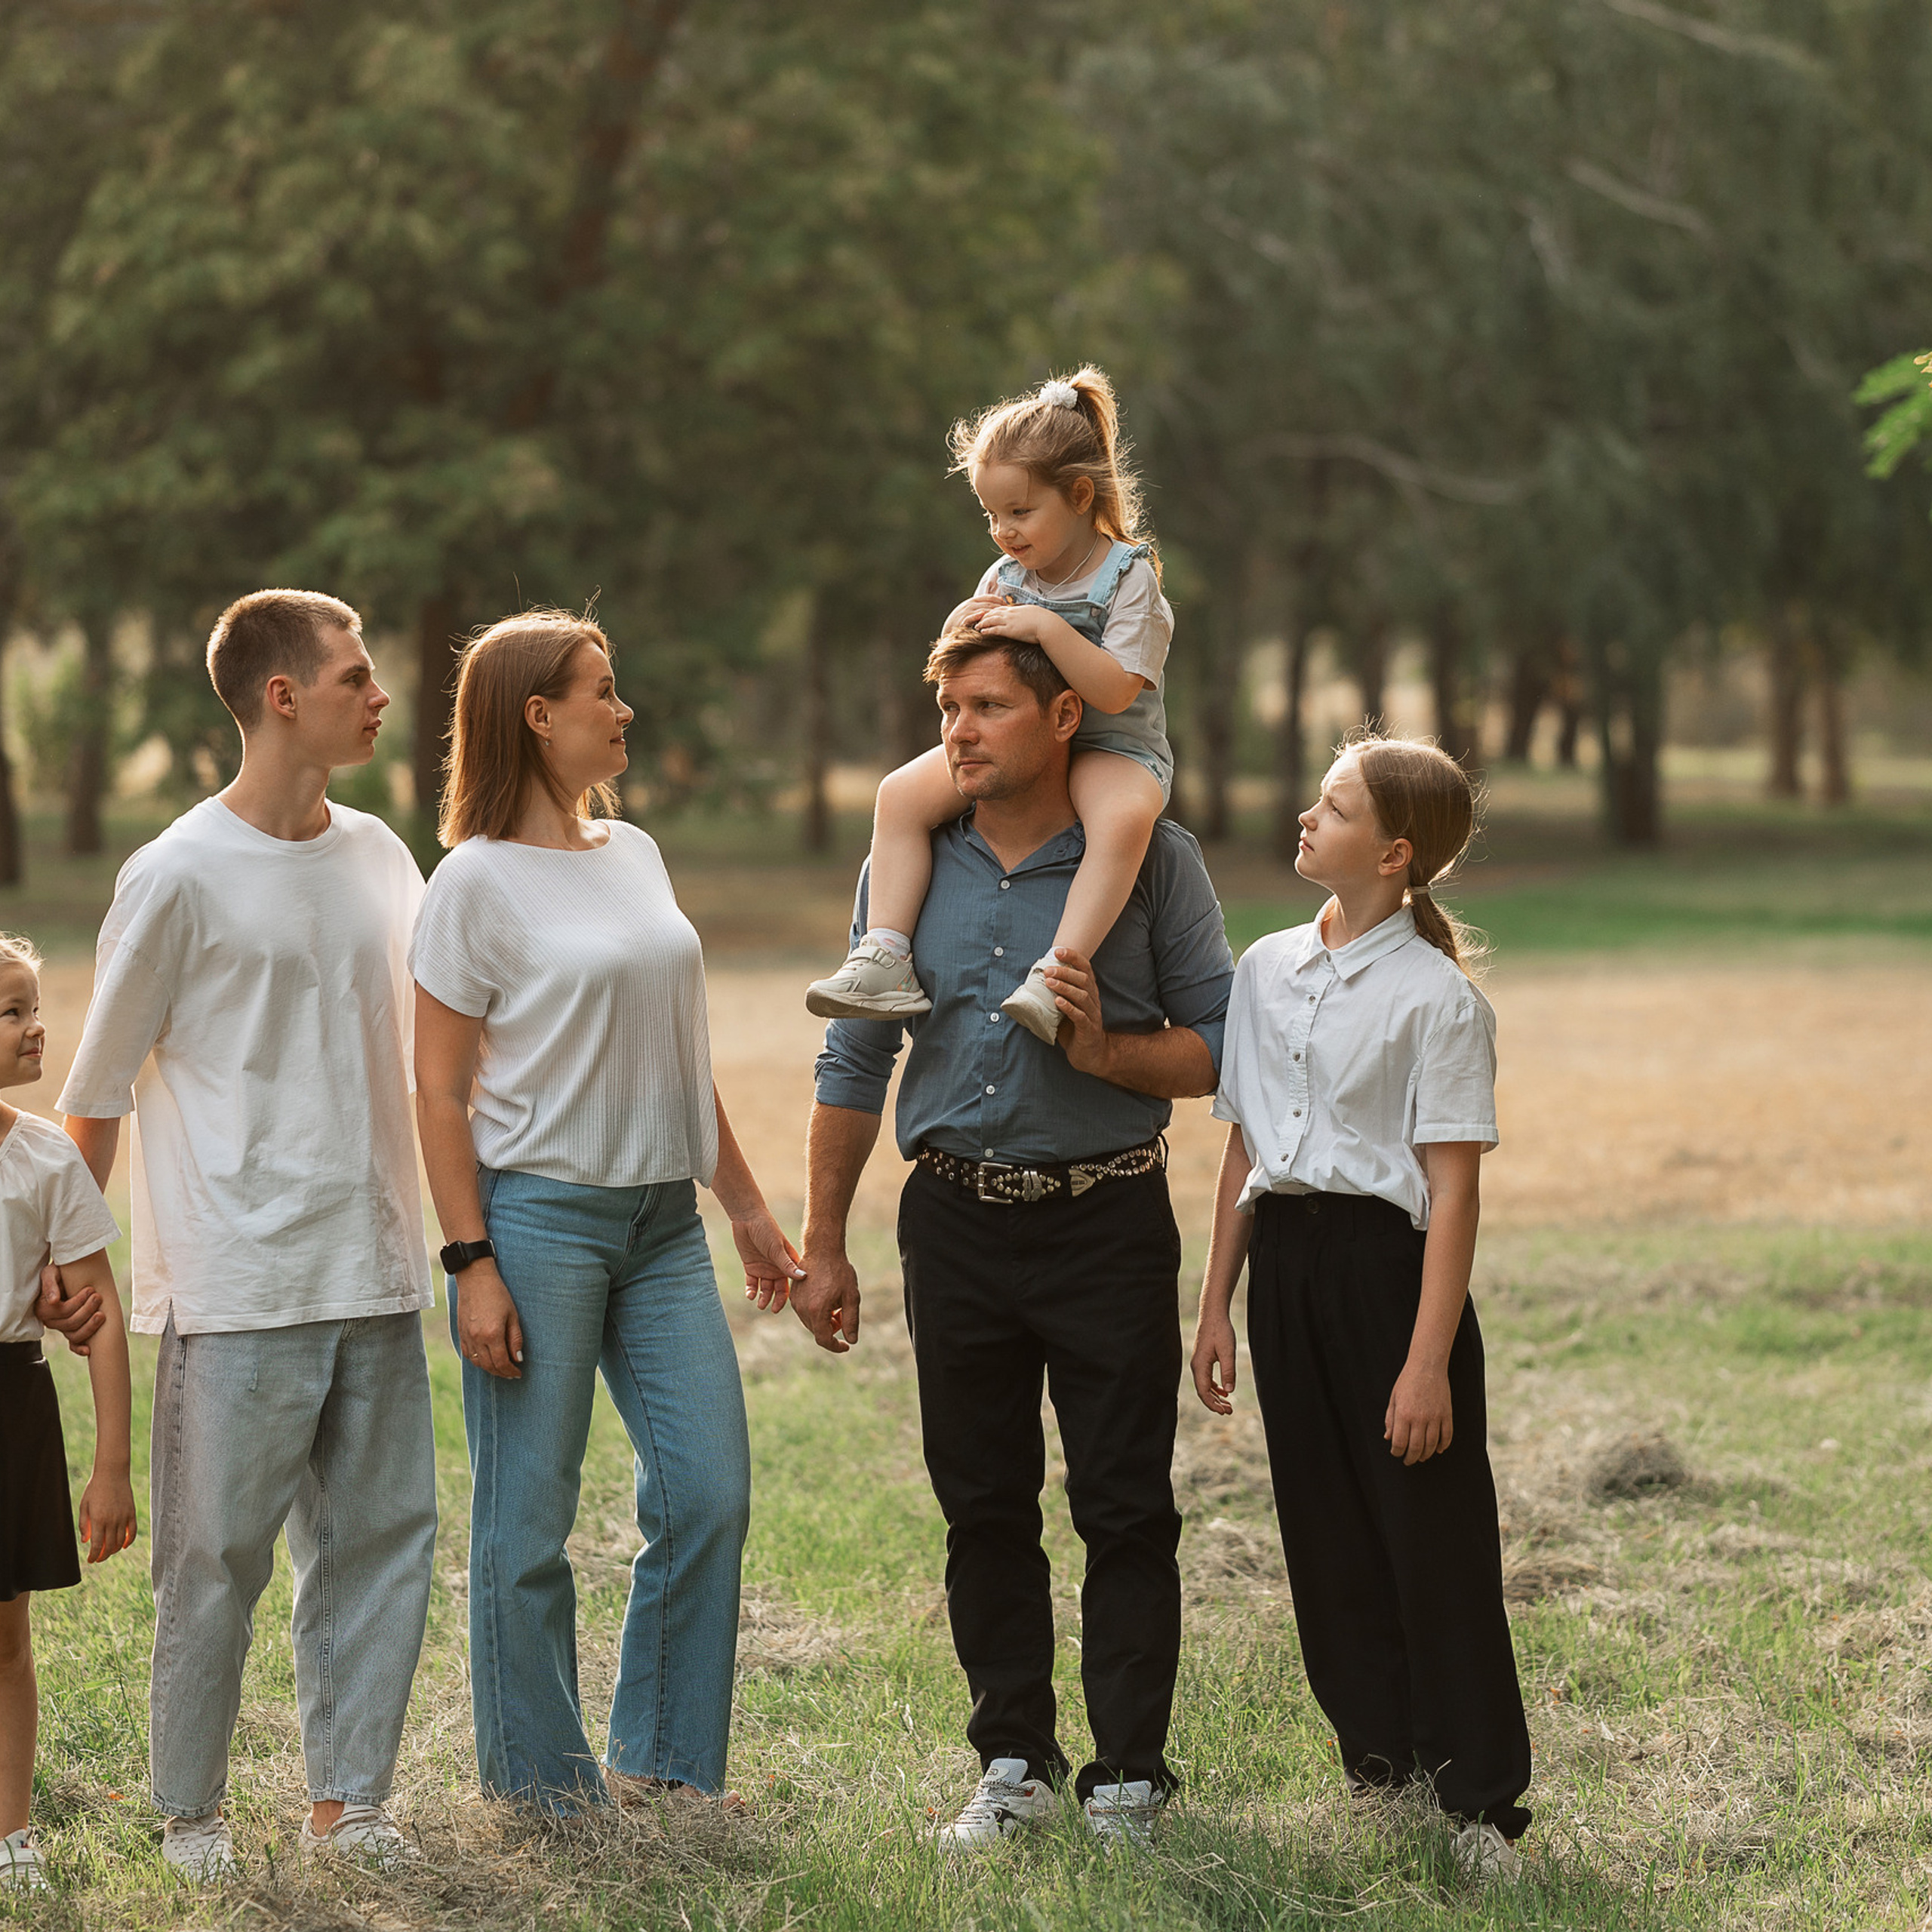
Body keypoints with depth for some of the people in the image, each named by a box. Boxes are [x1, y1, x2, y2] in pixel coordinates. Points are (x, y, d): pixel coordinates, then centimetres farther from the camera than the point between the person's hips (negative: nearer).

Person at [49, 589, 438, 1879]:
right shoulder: (179, 878, -8)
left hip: (375, 1272, 6)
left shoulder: (380, 856, 10)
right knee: (219, 1555, -1)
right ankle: (191, 1815, 12)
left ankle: (348, 1798, 17)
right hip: (239, 1283, -6)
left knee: (384, 1533, 6)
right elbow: (99, 1091, -1)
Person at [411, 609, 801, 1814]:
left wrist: (746, 1204, 20)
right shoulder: (480, 879, -7)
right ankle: (543, 1795, 11)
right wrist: (473, 1263, -14)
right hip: (540, 1215, -6)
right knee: (529, 1524, 0)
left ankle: (655, 1767, 15)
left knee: (710, 1495, 2)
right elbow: (439, 1092, -8)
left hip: (662, 1219, 7)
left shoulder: (635, 854, 13)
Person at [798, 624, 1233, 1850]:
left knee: (1125, 1508, -1)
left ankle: (1128, 1777, 7)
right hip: (956, 1221, 3)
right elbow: (856, 1062, 12)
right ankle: (1014, 1764, 18)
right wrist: (824, 1244, 10)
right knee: (984, 1505, 8)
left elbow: (1223, 1047, -1)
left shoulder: (1154, 861, -3)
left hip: (1107, 1222, -3)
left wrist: (1108, 1052, -20)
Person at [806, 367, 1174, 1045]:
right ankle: (885, 957, -17)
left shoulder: (1129, 575, -11)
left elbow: (1116, 690, -22)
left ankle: (1054, 976, -47)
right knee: (903, 792, -13)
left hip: (1112, 746, -6)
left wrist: (1048, 629, -30)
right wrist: (956, 637, -11)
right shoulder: (1005, 579, 5)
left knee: (1123, 817, -40)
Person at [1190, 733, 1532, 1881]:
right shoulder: (1267, 968, 9)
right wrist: (1217, 1303, 14)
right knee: (1331, 1539, 11)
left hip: (1388, 1260, -6)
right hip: (1286, 1261, 6)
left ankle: (1480, 1806, 8)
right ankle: (1381, 1776, 23)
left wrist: (1430, 1360, -17)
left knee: (1434, 1541, -1)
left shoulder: (1438, 996, -10)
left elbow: (1454, 1190, -12)